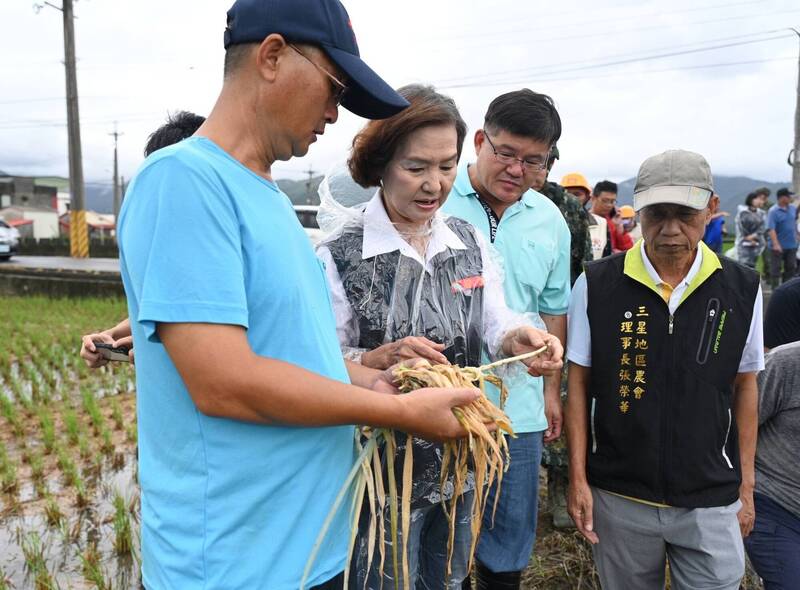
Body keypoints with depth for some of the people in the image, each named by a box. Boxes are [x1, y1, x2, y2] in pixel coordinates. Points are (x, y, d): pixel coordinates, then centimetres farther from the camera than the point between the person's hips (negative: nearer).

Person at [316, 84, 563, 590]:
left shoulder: (470, 241, 0)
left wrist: (520, 339, -24)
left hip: (462, 465, 5)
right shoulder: (340, 253, -15)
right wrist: (384, 359, -31)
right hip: (384, 472, -5)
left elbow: (497, 325, -2)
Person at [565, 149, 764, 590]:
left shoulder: (741, 289, -4)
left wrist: (746, 486, 8)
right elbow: (579, 384, -3)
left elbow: (744, 387, 6)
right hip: (618, 496, 0)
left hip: (712, 502, 1)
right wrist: (578, 479, -4)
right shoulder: (597, 286, -10)